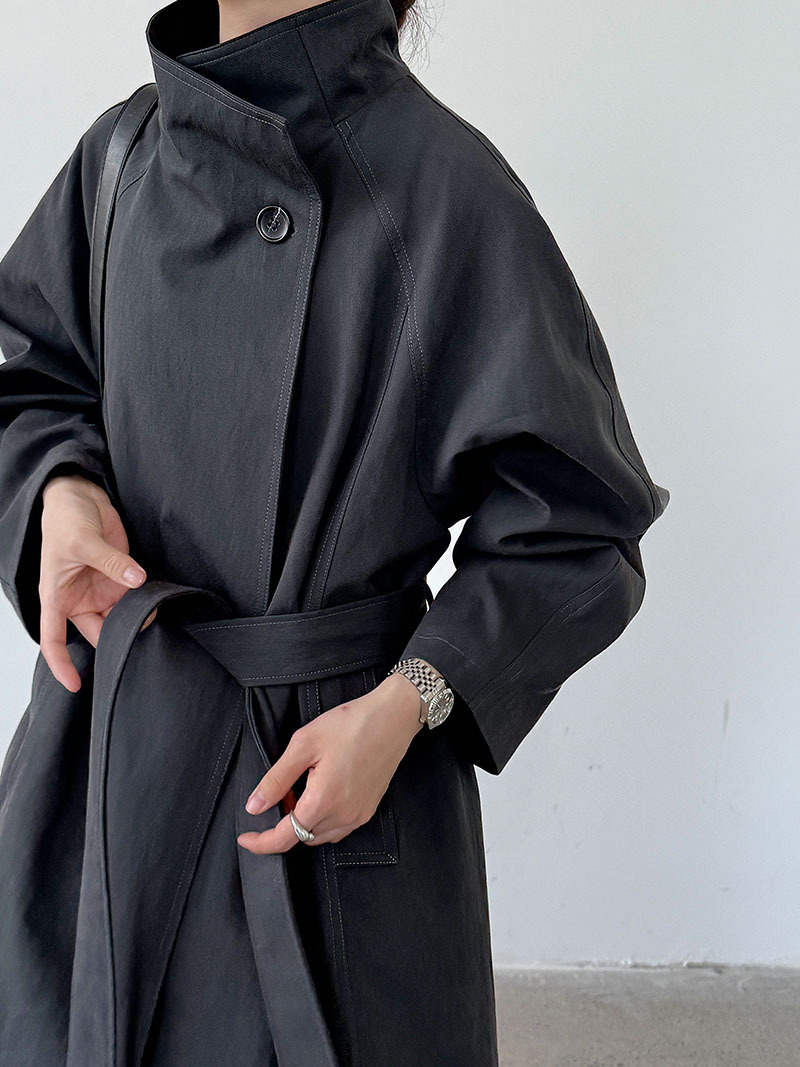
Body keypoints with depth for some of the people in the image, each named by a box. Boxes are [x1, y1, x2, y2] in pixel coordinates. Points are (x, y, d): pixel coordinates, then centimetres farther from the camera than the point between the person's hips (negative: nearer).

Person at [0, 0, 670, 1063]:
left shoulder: (444, 181, -15)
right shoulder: (123, 151, 1)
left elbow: (574, 527, -10)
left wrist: (402, 706, -19)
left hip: (337, 772, -4)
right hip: (117, 731, 5)